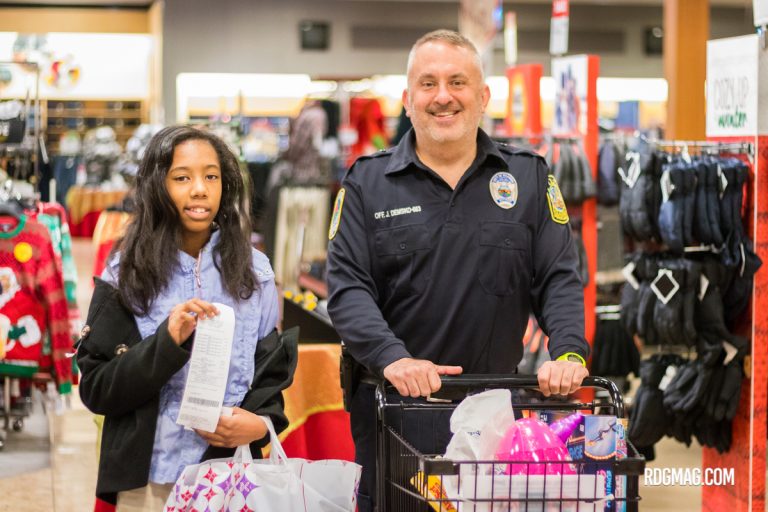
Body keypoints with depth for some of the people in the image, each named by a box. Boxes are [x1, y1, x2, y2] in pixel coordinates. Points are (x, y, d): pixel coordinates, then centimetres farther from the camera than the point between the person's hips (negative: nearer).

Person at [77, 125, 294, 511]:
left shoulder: (253, 272, 4)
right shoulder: (127, 275, -2)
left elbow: (273, 371, 9)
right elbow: (96, 388, -6)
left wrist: (261, 422, -11)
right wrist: (167, 342, -19)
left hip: (231, 475, 2)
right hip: (147, 478, -2)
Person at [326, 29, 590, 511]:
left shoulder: (529, 178, 6)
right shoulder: (368, 183, 2)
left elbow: (560, 280, 1)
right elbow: (348, 287, -6)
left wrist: (569, 351, -17)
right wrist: (392, 357, -23)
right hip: (395, 400, -1)